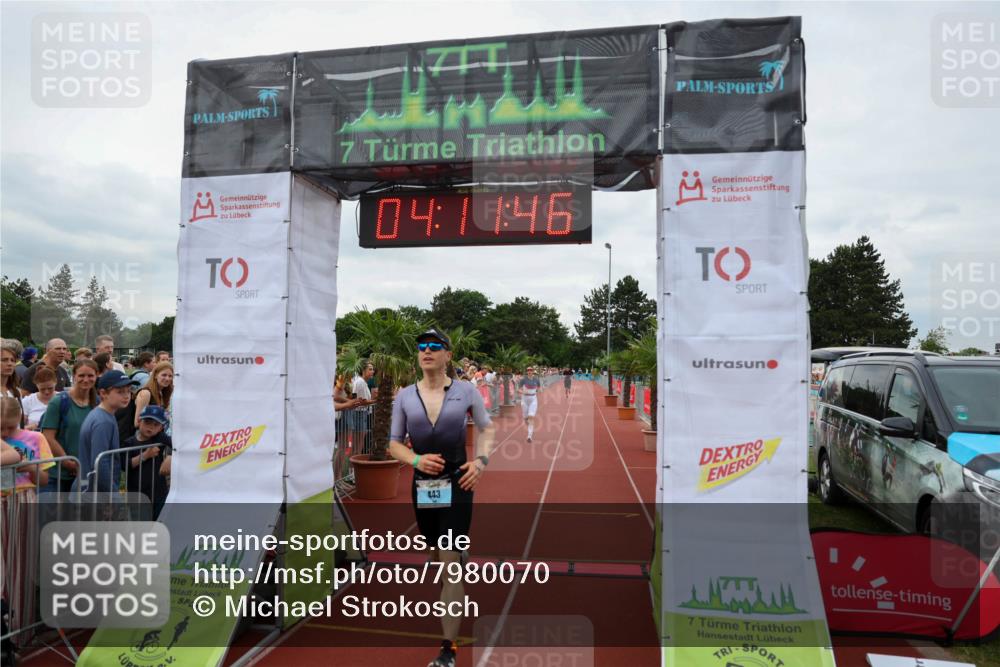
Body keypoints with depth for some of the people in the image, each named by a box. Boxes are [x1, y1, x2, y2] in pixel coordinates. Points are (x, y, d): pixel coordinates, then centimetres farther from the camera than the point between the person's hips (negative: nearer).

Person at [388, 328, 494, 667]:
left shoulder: (465, 391, -5)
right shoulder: (405, 396, -1)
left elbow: (486, 428, 9)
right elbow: (394, 444, 5)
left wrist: (481, 460, -8)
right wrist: (416, 460, -15)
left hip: (456, 485, -3)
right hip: (422, 486, 3)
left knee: (450, 565, -5)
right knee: (438, 558, 18)